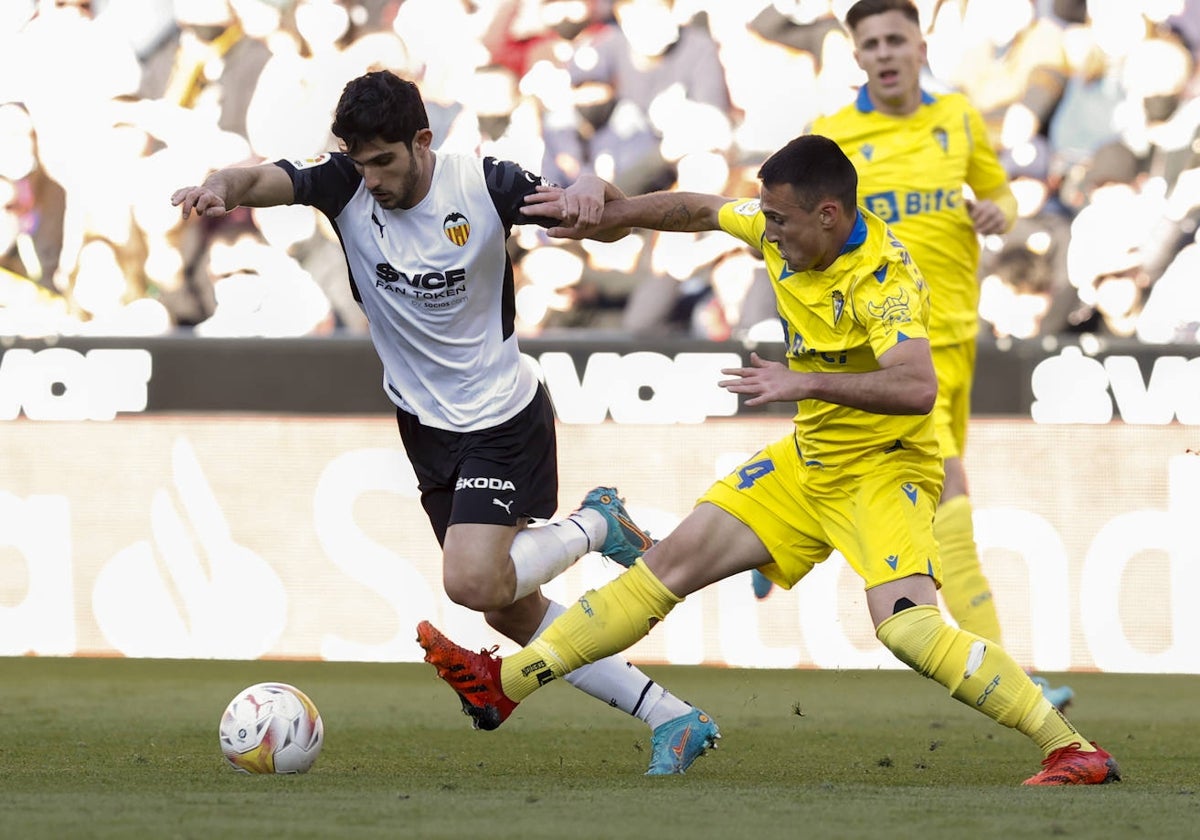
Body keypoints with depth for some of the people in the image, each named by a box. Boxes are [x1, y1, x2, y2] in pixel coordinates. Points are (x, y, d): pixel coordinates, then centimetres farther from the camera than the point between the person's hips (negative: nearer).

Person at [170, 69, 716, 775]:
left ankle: (594, 526, 5)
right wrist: (221, 187, -50)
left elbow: (605, 225, -15)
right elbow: (264, 181, -26)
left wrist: (588, 192, -39)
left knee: (473, 581, -24)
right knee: (510, 610, 9)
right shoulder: (346, 182, -10)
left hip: (503, 419, -5)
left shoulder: (485, 185, -17)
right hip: (427, 425, 5)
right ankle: (673, 720, 18)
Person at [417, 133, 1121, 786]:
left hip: (883, 469, -8)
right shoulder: (786, 231, -4)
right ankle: (505, 683, 14)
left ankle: (1074, 751, -25)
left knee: (906, 627, -29)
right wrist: (606, 217, 16)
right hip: (809, 459, 8)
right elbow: (704, 210, 16)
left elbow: (917, 387, -42)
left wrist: (804, 383, -45)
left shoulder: (884, 279, -27)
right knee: (675, 561, 8)